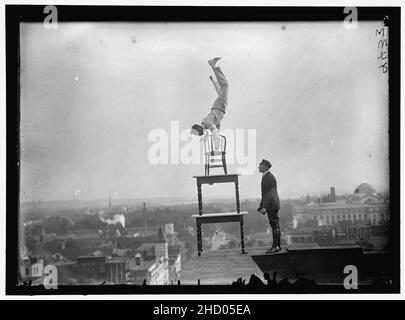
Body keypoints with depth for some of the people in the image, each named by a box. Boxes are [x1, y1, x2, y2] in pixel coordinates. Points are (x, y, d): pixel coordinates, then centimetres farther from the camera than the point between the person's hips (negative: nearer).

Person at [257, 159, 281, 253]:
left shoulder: (269, 177, -14)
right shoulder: (265, 177, 17)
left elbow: (269, 193, -20)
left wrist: (264, 207, -22)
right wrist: (261, 206, 22)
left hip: (272, 205, -10)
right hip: (270, 205, 10)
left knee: (275, 225, -8)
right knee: (275, 225, 11)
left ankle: (275, 246, -7)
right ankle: (277, 246, 15)